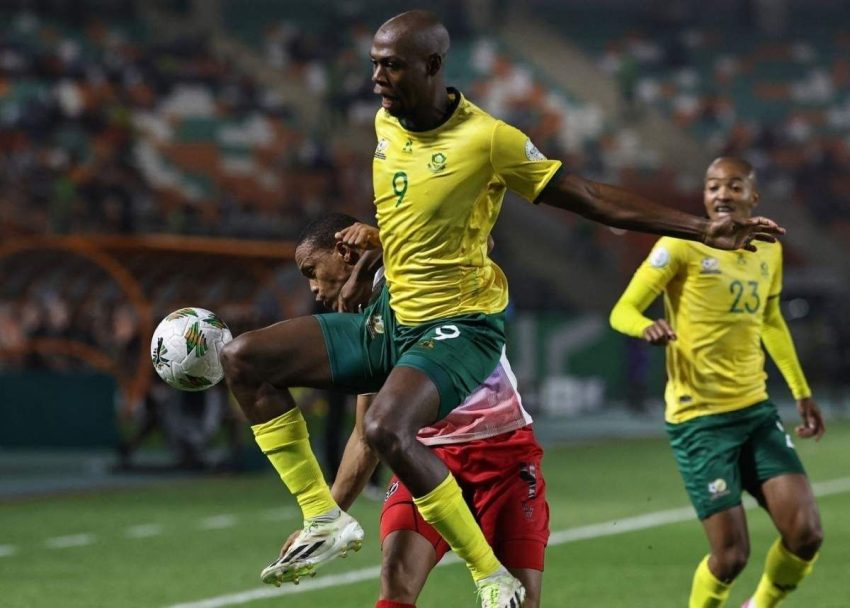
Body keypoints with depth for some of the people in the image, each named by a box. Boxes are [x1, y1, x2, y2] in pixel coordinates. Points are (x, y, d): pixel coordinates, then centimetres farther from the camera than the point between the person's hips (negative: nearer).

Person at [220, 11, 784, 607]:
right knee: (245, 359, -4)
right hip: (388, 318, 8)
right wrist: (365, 230, 7)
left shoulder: (487, 139, -17)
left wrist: (702, 229, -17)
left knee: (387, 428, -35)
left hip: (457, 328, -8)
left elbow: (593, 199, -13)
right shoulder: (384, 123, 3)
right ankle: (325, 519, 0)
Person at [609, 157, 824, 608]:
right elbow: (622, 311, -12)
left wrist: (801, 390, 29)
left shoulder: (768, 250, 9)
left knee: (805, 535, -6)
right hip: (699, 419, -6)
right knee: (731, 555, -10)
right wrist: (647, 327, -35)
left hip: (756, 410, 6)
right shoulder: (682, 246, -9)